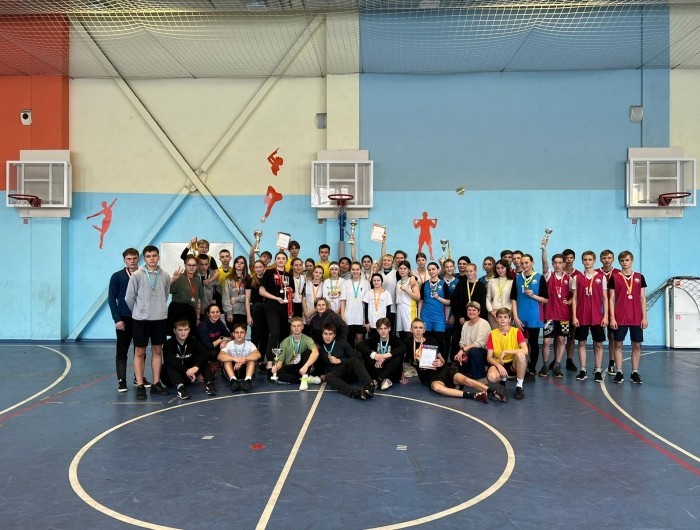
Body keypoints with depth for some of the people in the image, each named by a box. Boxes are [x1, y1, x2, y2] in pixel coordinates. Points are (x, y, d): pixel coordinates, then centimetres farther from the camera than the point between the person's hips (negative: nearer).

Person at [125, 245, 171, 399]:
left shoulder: (165, 276, 1)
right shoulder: (137, 275, -6)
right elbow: (129, 298, 1)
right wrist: (138, 311, 11)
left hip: (160, 318, 3)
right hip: (141, 318, -2)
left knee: (157, 350, 9)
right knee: (139, 352, 3)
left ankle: (156, 383, 17)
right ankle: (140, 385, 9)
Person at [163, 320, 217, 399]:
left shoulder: (193, 341, -4)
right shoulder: (168, 344, -13)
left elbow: (205, 353, -21)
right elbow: (172, 361, -31)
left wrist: (196, 367, -38)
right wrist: (186, 371, -41)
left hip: (190, 373, 3)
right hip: (175, 375, -3)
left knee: (203, 360, -17)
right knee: (170, 365, -31)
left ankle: (209, 383, -32)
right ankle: (180, 387, -49)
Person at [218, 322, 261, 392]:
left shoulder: (249, 344, -6)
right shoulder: (229, 344, -7)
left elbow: (258, 354, -26)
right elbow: (220, 356, -26)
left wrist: (243, 360, -40)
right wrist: (234, 359, -42)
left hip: (245, 371, 0)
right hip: (232, 371, 0)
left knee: (252, 358, -26)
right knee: (227, 358, -25)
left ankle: (248, 380, -42)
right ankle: (233, 380, -39)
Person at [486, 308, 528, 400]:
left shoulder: (516, 331, -6)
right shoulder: (492, 334, -2)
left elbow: (525, 350, -22)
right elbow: (489, 357, -6)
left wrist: (505, 351, -24)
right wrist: (499, 365, -25)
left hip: (514, 364, 0)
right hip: (499, 364, 0)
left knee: (520, 354, -35)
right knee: (491, 377, -35)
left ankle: (519, 386, -16)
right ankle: (503, 380, 5)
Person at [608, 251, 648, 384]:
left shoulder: (639, 277, 8)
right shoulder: (614, 278, 2)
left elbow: (642, 298, 8)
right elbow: (612, 299, 1)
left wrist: (644, 317, 2)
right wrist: (612, 317, -6)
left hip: (636, 317, 2)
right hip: (619, 317, -2)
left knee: (637, 345, 5)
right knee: (618, 344, 1)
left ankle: (635, 372, 14)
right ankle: (619, 372, 8)